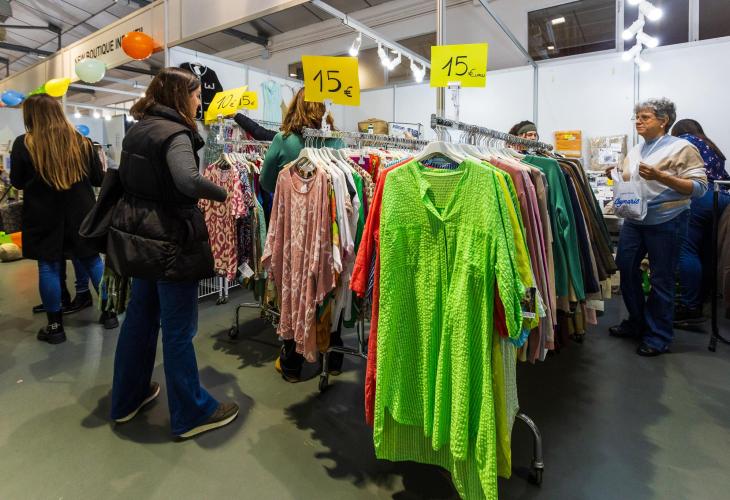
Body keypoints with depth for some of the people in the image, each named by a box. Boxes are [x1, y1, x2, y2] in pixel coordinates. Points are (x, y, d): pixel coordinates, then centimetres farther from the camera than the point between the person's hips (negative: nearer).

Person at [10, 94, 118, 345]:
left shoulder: (23, 144, -8)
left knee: (49, 267, 5)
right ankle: (109, 313, 18)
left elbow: (17, 182, 2)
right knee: (92, 260, 11)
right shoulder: (82, 142, -1)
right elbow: (99, 179, 5)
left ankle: (55, 326, 12)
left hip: (43, 217, -2)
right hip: (80, 214, 2)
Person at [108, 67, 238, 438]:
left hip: (138, 237, 9)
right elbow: (188, 181, -34)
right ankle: (191, 413, 17)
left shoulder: (137, 129, 11)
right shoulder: (175, 134, -16)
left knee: (140, 315, 20)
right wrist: (223, 193, -18)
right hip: (169, 240, -9)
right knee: (178, 328, 1)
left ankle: (127, 398, 36)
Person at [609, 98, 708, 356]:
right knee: (626, 268, 10)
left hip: (666, 222, -6)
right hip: (633, 220, 6)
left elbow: (699, 187, -12)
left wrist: (661, 176, -23)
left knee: (660, 279, 2)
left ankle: (658, 336, 17)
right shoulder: (635, 151, 11)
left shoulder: (681, 148, -7)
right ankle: (636, 322, 29)